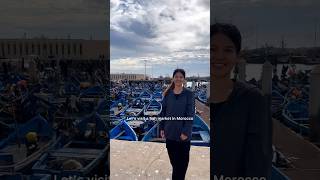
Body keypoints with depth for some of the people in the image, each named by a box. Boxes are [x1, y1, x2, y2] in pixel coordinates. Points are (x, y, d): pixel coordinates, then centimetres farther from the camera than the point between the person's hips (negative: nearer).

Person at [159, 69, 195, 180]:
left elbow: (190, 115, -11)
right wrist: (162, 128, 4)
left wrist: (186, 132, -15)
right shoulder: (168, 94, 1)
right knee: (173, 159, 16)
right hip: (170, 132, 3)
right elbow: (163, 112, 6)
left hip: (182, 133, -3)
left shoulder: (189, 94, -8)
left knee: (182, 160, 7)